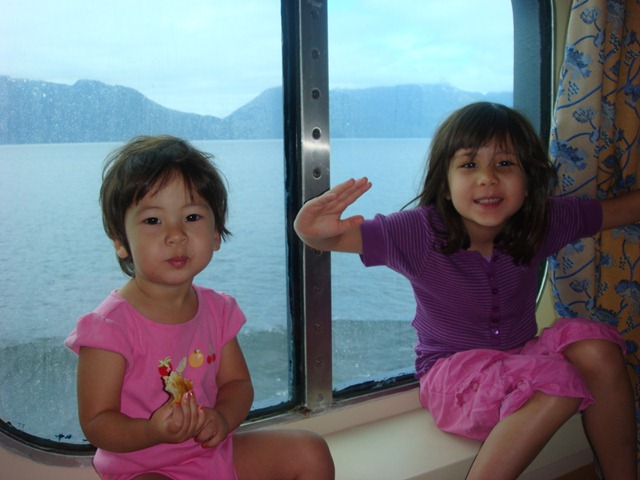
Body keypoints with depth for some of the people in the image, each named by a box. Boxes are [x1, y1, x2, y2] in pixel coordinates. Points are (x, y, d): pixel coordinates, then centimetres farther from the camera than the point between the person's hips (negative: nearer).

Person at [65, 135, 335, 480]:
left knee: (311, 452, 3)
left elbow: (237, 383, 5)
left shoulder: (217, 309, -2)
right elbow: (96, 423, -17)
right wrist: (152, 432, -37)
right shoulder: (111, 325, -20)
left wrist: (222, 418, -18)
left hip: (214, 451, 6)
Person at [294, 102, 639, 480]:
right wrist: (314, 231, -48)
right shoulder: (420, 233, -20)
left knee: (597, 348, -23)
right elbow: (337, 237, -25)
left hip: (521, 357, 5)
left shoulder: (544, 222, -9)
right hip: (453, 371, -5)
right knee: (559, 381, -29)